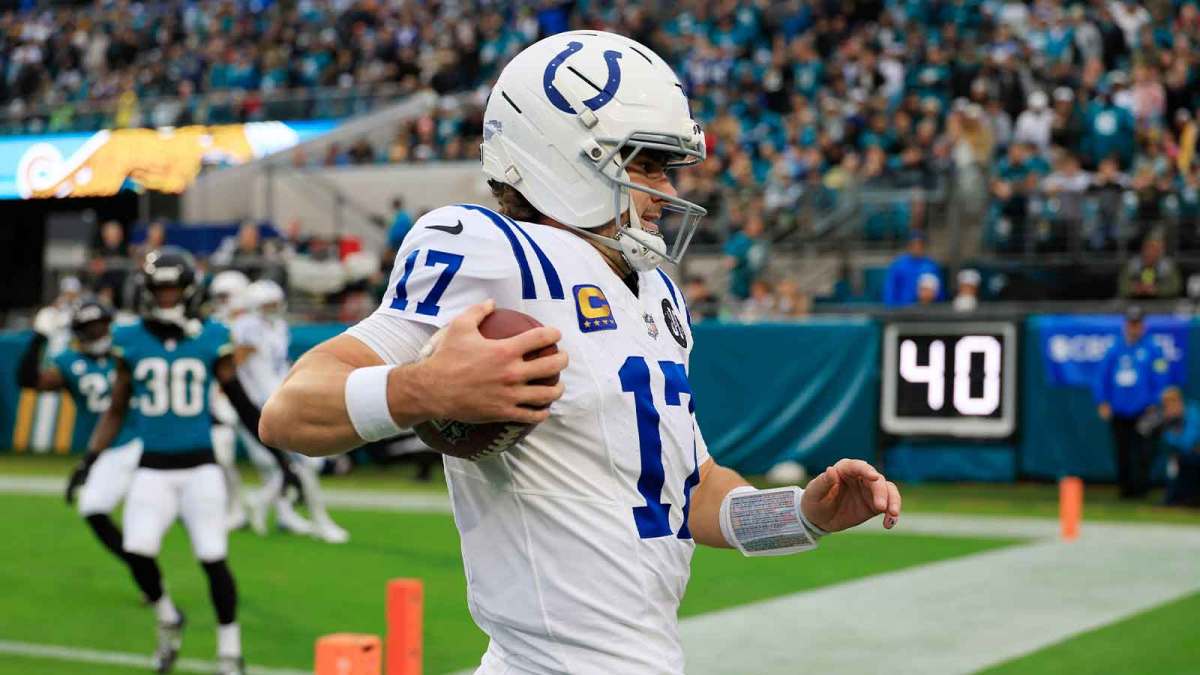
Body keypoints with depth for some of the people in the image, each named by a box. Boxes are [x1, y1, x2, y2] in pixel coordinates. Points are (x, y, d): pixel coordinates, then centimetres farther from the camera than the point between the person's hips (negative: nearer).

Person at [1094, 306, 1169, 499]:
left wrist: (1154, 405, -7)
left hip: (1142, 412, -3)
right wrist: (1102, 402, 5)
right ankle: (1125, 488, 15)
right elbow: (1102, 376, 13)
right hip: (1118, 413, 3)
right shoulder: (1115, 349, 10)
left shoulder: (1152, 350, 1)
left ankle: (1141, 487, -3)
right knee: (1122, 453, 6)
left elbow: (1160, 380, -1)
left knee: (1141, 452, -8)